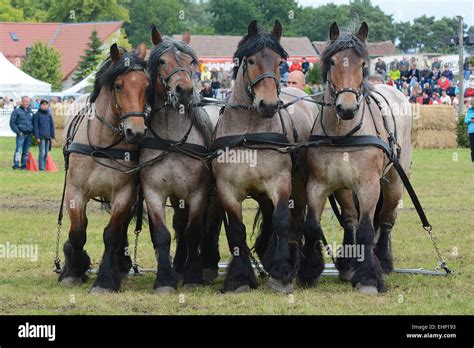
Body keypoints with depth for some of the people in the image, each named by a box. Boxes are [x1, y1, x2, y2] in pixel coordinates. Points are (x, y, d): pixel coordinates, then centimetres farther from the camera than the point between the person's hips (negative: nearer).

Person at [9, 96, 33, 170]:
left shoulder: (31, 112, 16)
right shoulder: (17, 111, 1)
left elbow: (33, 123, 24)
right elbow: (12, 123, -2)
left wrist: (32, 131, 9)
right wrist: (18, 132, -10)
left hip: (29, 135, 5)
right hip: (21, 134, -5)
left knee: (26, 152, 6)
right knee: (19, 150, -15)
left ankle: (23, 165, 10)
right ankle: (16, 165, -18)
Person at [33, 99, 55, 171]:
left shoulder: (49, 115, 14)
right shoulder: (37, 115, -1)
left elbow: (52, 126, 17)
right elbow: (35, 127, -4)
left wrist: (53, 136, 9)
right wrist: (37, 137, -11)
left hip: (48, 137, 5)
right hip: (41, 137, -5)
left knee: (46, 153, 6)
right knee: (42, 152, -11)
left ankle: (44, 167, 10)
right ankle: (41, 167, -12)